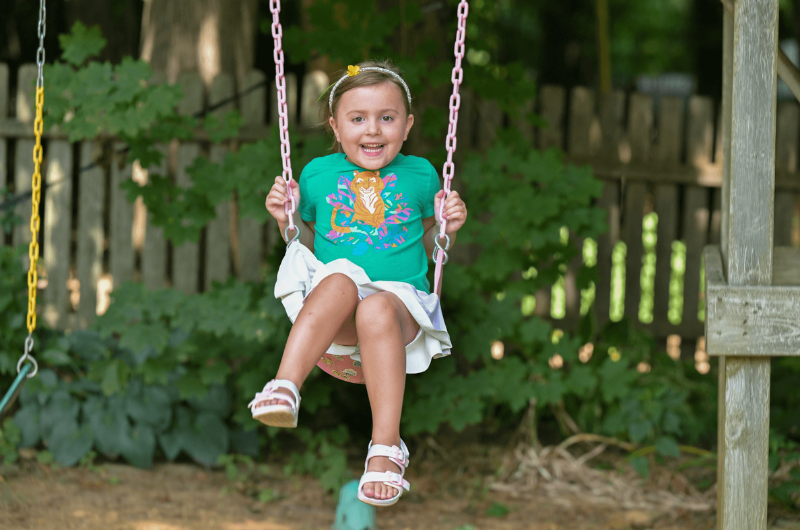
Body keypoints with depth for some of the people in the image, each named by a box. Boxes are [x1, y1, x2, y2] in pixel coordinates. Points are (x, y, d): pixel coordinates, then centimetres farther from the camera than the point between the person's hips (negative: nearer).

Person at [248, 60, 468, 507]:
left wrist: (447, 227, 3)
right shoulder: (319, 173, 13)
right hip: (329, 307, 0)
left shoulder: (419, 175, 13)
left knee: (377, 311, -38)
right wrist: (286, 219, 4)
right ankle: (286, 387, -48)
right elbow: (306, 243, 23)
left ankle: (386, 447, -41)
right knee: (340, 280, -37)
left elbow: (429, 248, 24)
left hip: (401, 296, 0)